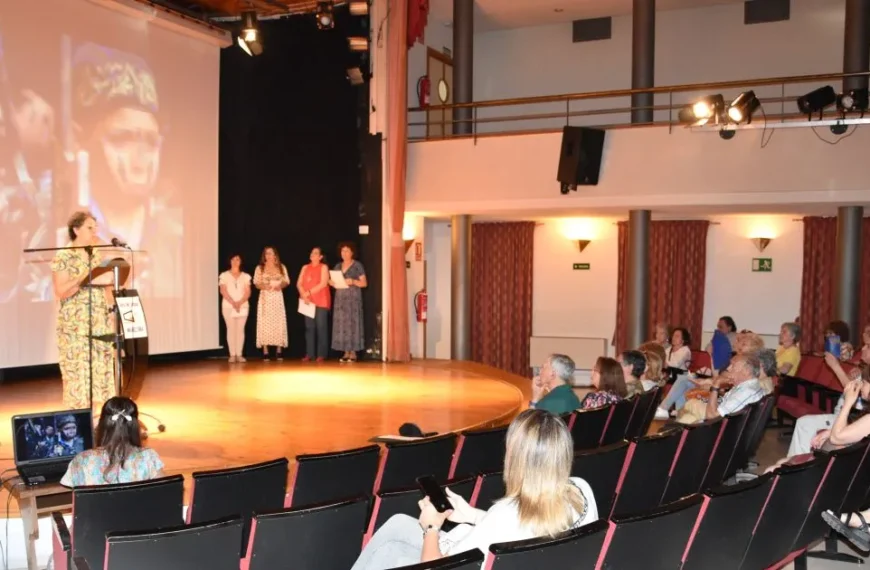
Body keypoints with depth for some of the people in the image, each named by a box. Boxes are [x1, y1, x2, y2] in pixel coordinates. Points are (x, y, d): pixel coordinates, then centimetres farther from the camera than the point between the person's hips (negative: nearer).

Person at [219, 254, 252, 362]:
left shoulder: (245, 276, 11)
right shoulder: (224, 275, 6)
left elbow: (248, 292, 3)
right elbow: (223, 291, -4)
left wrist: (240, 303, -13)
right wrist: (233, 303, -15)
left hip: (243, 306, 2)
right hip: (228, 306, -2)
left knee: (240, 329, -2)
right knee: (231, 329, -5)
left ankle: (239, 354, -1)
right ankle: (232, 355, -4)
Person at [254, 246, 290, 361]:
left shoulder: (281, 267, 9)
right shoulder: (259, 268, 5)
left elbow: (286, 281, 8)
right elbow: (256, 283, 2)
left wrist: (280, 285, -13)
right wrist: (263, 286, -18)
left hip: (278, 297, 1)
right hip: (265, 297, -1)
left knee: (278, 323, -2)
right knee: (265, 323, -6)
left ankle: (278, 351, 4)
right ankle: (265, 352, -4)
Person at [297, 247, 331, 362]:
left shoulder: (323, 267, 1)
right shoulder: (305, 267, 15)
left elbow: (323, 284, -11)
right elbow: (299, 283, 8)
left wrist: (309, 292, -13)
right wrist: (304, 295, -9)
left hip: (321, 301, -4)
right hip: (308, 301, 4)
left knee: (321, 327, -5)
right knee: (309, 327, 2)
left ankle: (321, 354, -4)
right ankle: (309, 354, 4)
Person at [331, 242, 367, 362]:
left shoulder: (357, 265, -1)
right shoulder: (338, 266, 15)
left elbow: (364, 283, -4)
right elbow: (333, 281, 17)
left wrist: (353, 281, -20)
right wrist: (332, 282, -6)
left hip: (353, 298, -5)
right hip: (340, 298, 5)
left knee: (353, 323, -7)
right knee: (341, 324, 0)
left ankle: (353, 353, -4)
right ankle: (346, 353, 3)